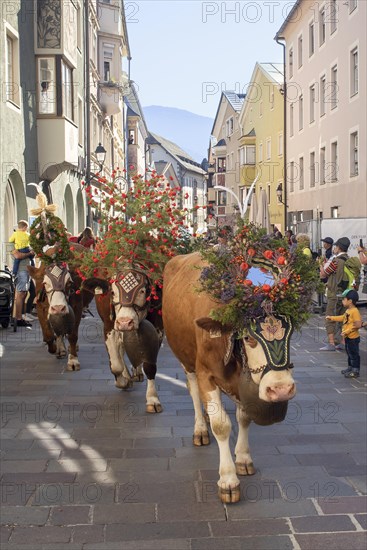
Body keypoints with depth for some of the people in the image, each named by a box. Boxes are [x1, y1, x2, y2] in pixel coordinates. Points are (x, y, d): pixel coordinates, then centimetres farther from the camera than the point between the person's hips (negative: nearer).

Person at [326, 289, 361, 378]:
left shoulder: (355, 311, -22)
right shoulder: (348, 311, 9)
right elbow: (342, 318, 26)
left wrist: (347, 331, -27)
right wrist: (332, 318, 27)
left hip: (353, 338, -10)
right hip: (348, 337, 10)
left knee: (354, 354, -2)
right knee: (349, 353, 20)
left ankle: (355, 371, 5)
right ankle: (350, 368, 32)